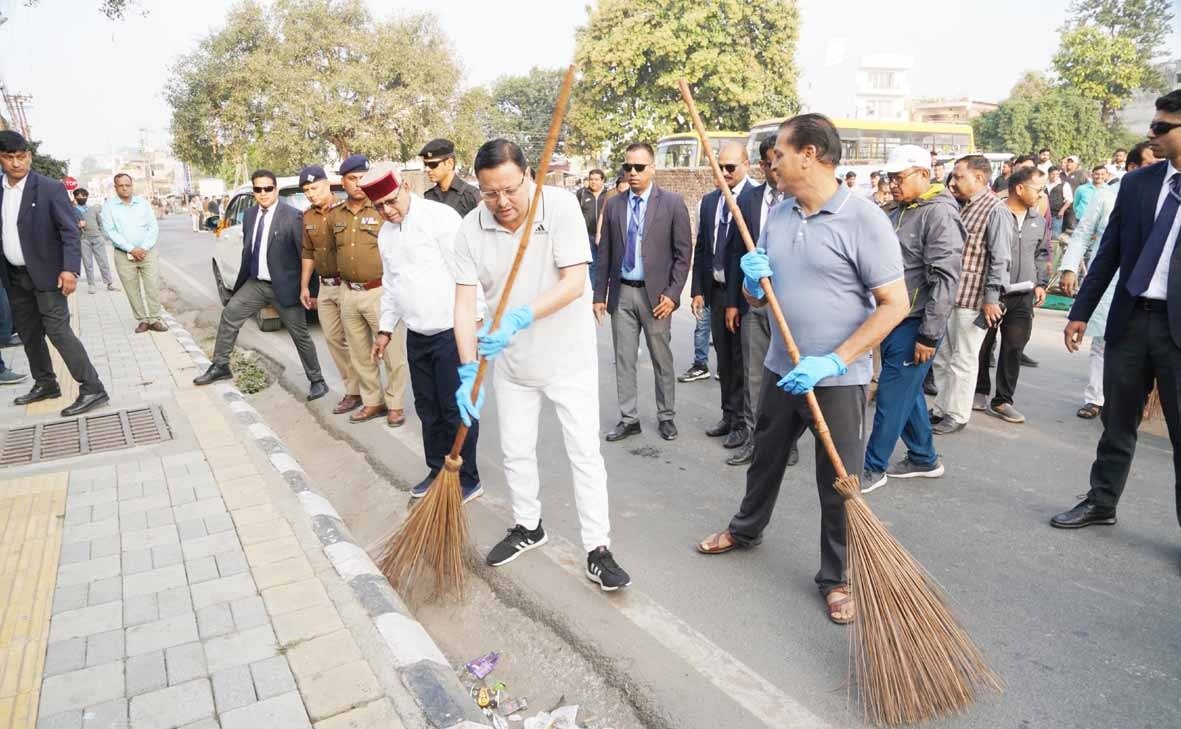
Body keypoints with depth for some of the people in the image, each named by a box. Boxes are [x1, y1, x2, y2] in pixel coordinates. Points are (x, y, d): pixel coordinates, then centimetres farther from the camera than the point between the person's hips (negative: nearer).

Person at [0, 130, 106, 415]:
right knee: (29, 333, 14)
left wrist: (69, 269, -24)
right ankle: (46, 384, 28)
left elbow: (70, 231, -13)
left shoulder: (50, 188, -9)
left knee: (58, 331, -11)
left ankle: (92, 389, -9)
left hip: (46, 273, -6)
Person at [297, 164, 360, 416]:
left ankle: (360, 390, 8)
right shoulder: (307, 217, 11)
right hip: (324, 287, 7)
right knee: (333, 339, 9)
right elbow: (307, 252, 19)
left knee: (353, 340, -3)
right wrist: (304, 286, 18)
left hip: (347, 285, -7)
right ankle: (352, 391, 18)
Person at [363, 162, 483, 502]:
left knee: (456, 409, -1)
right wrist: (386, 328, 22)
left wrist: (475, 317, -18)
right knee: (428, 408, 15)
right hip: (417, 335, 8)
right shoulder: (385, 233, 12)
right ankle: (437, 470, 31)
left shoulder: (440, 217, -12)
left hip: (451, 331, -7)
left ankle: (467, 480, 12)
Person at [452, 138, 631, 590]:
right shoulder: (470, 230, -11)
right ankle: (528, 527, 37)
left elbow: (573, 283, -24)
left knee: (585, 453, 0)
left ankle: (598, 549, 12)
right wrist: (469, 371, -21)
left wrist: (520, 319, -36)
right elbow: (465, 302, -13)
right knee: (515, 451, 15)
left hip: (569, 356, -3)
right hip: (512, 362, 4)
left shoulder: (561, 207, -18)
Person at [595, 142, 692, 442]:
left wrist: (672, 293, -10)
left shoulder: (672, 203, -3)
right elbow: (605, 254, 9)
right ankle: (628, 419, 19)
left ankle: (666, 416, 22)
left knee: (662, 359, 7)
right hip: (621, 293, 3)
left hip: (655, 293, -3)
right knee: (623, 359, 8)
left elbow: (683, 252, -3)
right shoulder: (614, 205, 7)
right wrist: (600, 294, 6)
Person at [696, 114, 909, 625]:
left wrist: (832, 362, -23)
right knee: (765, 457, 22)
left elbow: (895, 304, -16)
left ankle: (836, 577, 27)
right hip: (781, 369, 6)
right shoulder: (777, 215, 5)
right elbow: (755, 298, 13)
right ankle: (746, 529, 46)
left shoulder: (864, 219, -14)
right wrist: (753, 281, -12)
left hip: (838, 379, -6)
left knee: (838, 483, 7)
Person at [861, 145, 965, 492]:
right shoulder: (897, 213, 13)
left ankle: (873, 467, 10)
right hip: (891, 320, 9)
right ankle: (924, 458, 31)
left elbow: (945, 279, -20)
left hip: (914, 325, -8)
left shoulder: (940, 213, -14)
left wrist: (929, 334, -21)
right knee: (908, 393, 17)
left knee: (892, 397, -1)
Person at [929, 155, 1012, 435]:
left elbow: (999, 259, -15)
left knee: (963, 359, 2)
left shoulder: (995, 210, -10)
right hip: (947, 294, 8)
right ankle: (942, 408, 27)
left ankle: (956, 415, 13)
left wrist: (991, 298, -18)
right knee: (941, 356, 14)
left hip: (972, 298, -8)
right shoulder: (959, 206, 14)